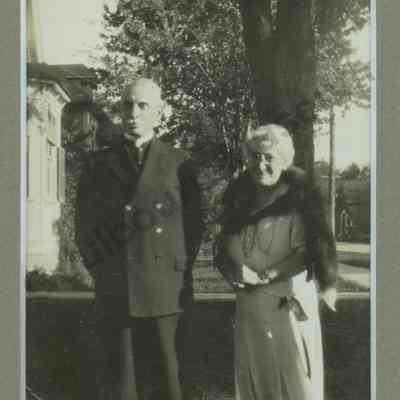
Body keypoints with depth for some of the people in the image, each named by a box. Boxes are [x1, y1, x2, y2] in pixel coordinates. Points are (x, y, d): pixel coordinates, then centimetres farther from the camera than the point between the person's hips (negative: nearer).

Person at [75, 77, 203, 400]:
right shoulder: (99, 164, 8)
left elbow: (194, 224, 9)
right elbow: (85, 225, 11)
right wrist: (102, 270, 2)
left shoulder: (180, 164, 6)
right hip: (115, 290, 1)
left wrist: (181, 271, 2)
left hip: (167, 290, -1)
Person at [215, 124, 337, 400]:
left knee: (294, 371, 4)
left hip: (289, 298, -4)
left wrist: (267, 276, -18)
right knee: (253, 369, 13)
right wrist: (234, 270, -10)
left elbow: (314, 249, -13)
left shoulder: (300, 194, -9)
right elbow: (225, 245, 11)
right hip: (248, 302, 5)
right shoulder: (238, 194, 5)